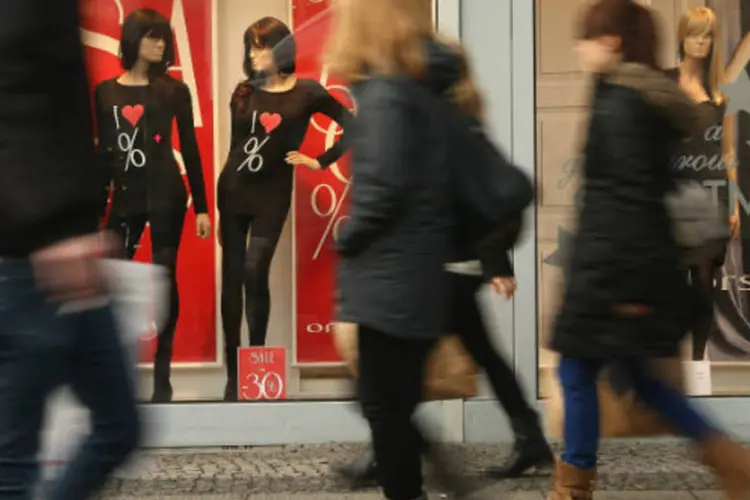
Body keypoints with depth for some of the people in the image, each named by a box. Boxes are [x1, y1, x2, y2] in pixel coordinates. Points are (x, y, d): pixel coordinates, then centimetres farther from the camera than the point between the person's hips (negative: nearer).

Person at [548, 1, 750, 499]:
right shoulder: (646, 98, 13)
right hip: (631, 262, 10)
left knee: (577, 372, 3)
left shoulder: (620, 104, -16)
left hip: (617, 266, -10)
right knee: (636, 374, 16)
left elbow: (631, 197, -21)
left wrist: (627, 284, -21)